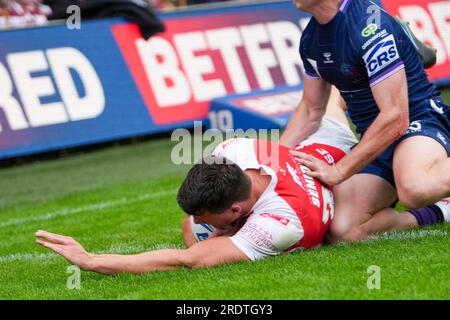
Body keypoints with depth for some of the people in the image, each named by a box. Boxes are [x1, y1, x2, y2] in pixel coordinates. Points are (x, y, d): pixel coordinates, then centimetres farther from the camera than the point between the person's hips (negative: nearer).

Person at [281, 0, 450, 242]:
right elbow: (310, 110, 20)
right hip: (373, 140, 8)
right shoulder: (310, 38, 6)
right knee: (341, 231, -18)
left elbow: (396, 117, -26)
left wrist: (338, 171, -23)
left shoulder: (369, 26, -22)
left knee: (415, 188, -44)